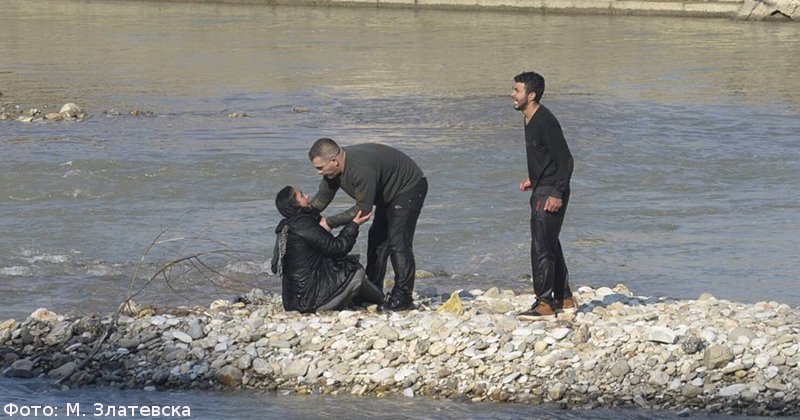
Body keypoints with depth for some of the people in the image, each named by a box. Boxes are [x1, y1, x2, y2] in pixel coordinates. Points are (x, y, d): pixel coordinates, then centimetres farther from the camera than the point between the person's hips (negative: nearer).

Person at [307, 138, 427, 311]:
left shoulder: (362, 169, -38)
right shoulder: (333, 169, -8)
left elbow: (363, 208, -32)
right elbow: (322, 197, 5)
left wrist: (330, 222, -26)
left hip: (410, 187, -10)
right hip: (389, 194, 10)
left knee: (398, 242, -17)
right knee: (377, 240, 10)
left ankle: (403, 297, -15)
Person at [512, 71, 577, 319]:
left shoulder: (545, 122, -19)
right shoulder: (530, 120, 12)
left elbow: (565, 160, -20)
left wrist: (557, 194, -23)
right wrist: (533, 179, 20)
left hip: (550, 194, -11)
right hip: (541, 190, 11)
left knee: (541, 248, -9)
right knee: (550, 246, 15)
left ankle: (544, 304, -5)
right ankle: (564, 300, 23)